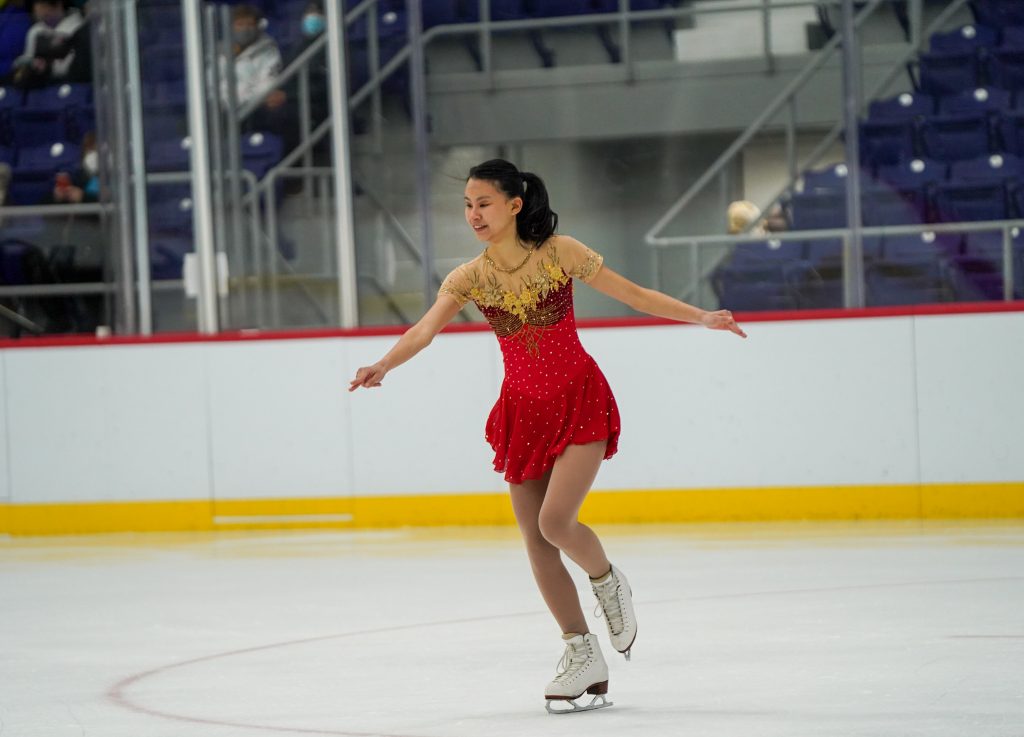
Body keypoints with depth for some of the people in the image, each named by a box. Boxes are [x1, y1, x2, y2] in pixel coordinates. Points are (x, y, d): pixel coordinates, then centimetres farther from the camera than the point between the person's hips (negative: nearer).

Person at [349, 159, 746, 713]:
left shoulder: (559, 253, -11)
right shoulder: (469, 278, -5)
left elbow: (631, 293, -3)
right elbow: (424, 330, -19)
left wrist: (701, 317, -7)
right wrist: (383, 366, -38)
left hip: (579, 402, -4)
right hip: (522, 411, 4)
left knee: (554, 522, -19)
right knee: (536, 542, 3)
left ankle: (607, 582, 15)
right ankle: (583, 656, 16)